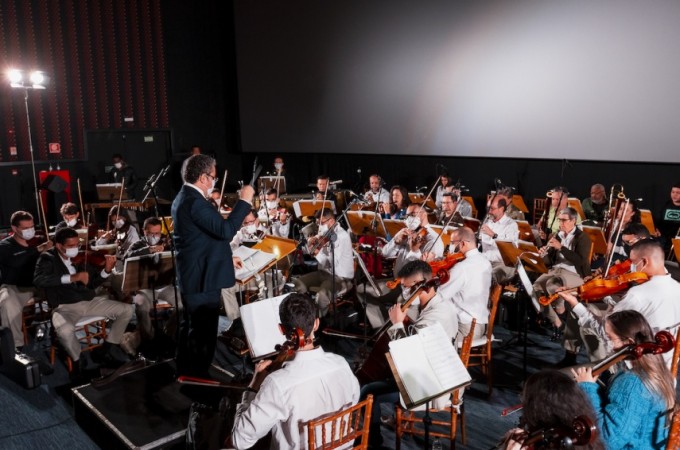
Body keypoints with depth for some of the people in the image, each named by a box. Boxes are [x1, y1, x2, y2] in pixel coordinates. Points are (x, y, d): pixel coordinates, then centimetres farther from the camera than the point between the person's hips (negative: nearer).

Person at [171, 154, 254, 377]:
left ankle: (185, 376, 34)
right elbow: (225, 230, -29)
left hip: (190, 276, 11)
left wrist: (224, 258, 22)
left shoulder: (183, 198, 12)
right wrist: (245, 200, -22)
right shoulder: (195, 201, -22)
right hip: (203, 278, -11)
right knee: (203, 334, 0)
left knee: (190, 328, 21)